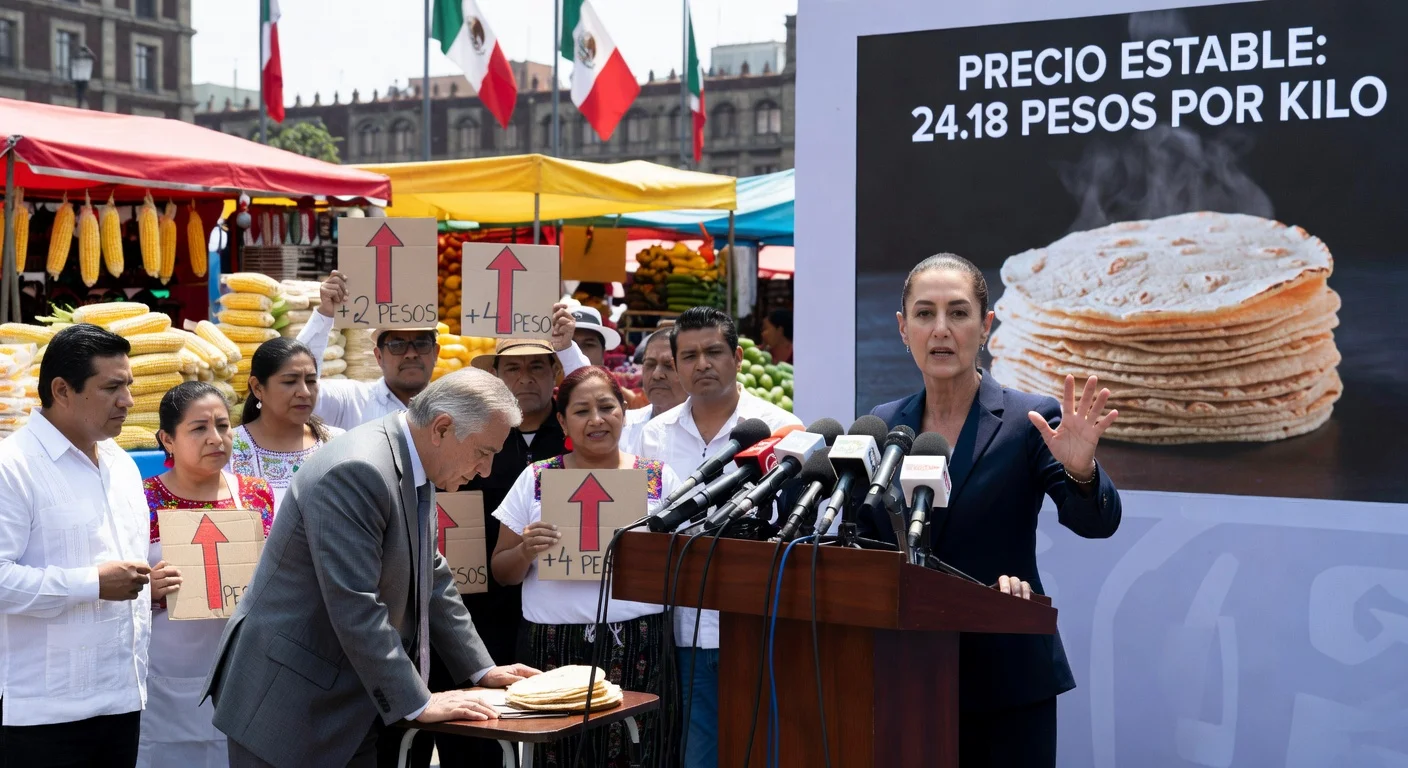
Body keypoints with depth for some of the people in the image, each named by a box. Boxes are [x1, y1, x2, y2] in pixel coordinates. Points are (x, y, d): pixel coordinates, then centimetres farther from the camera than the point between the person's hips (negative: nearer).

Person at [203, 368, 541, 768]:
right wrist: (418, 704, -21)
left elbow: (431, 579, 16)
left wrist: (482, 670, 13)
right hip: (288, 702, -9)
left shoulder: (414, 468, 5)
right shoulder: (356, 471, -25)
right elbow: (355, 608, -27)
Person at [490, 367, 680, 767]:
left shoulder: (659, 478, 6)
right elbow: (501, 573, 9)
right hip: (554, 647, 1)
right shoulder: (536, 479, 7)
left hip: (638, 646, 0)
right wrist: (526, 551, -11)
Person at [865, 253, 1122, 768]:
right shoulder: (882, 426, 6)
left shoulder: (1029, 422, -5)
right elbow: (861, 542, 9)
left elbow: (1097, 523, -15)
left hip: (1006, 682, -3)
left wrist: (1080, 469, -35)